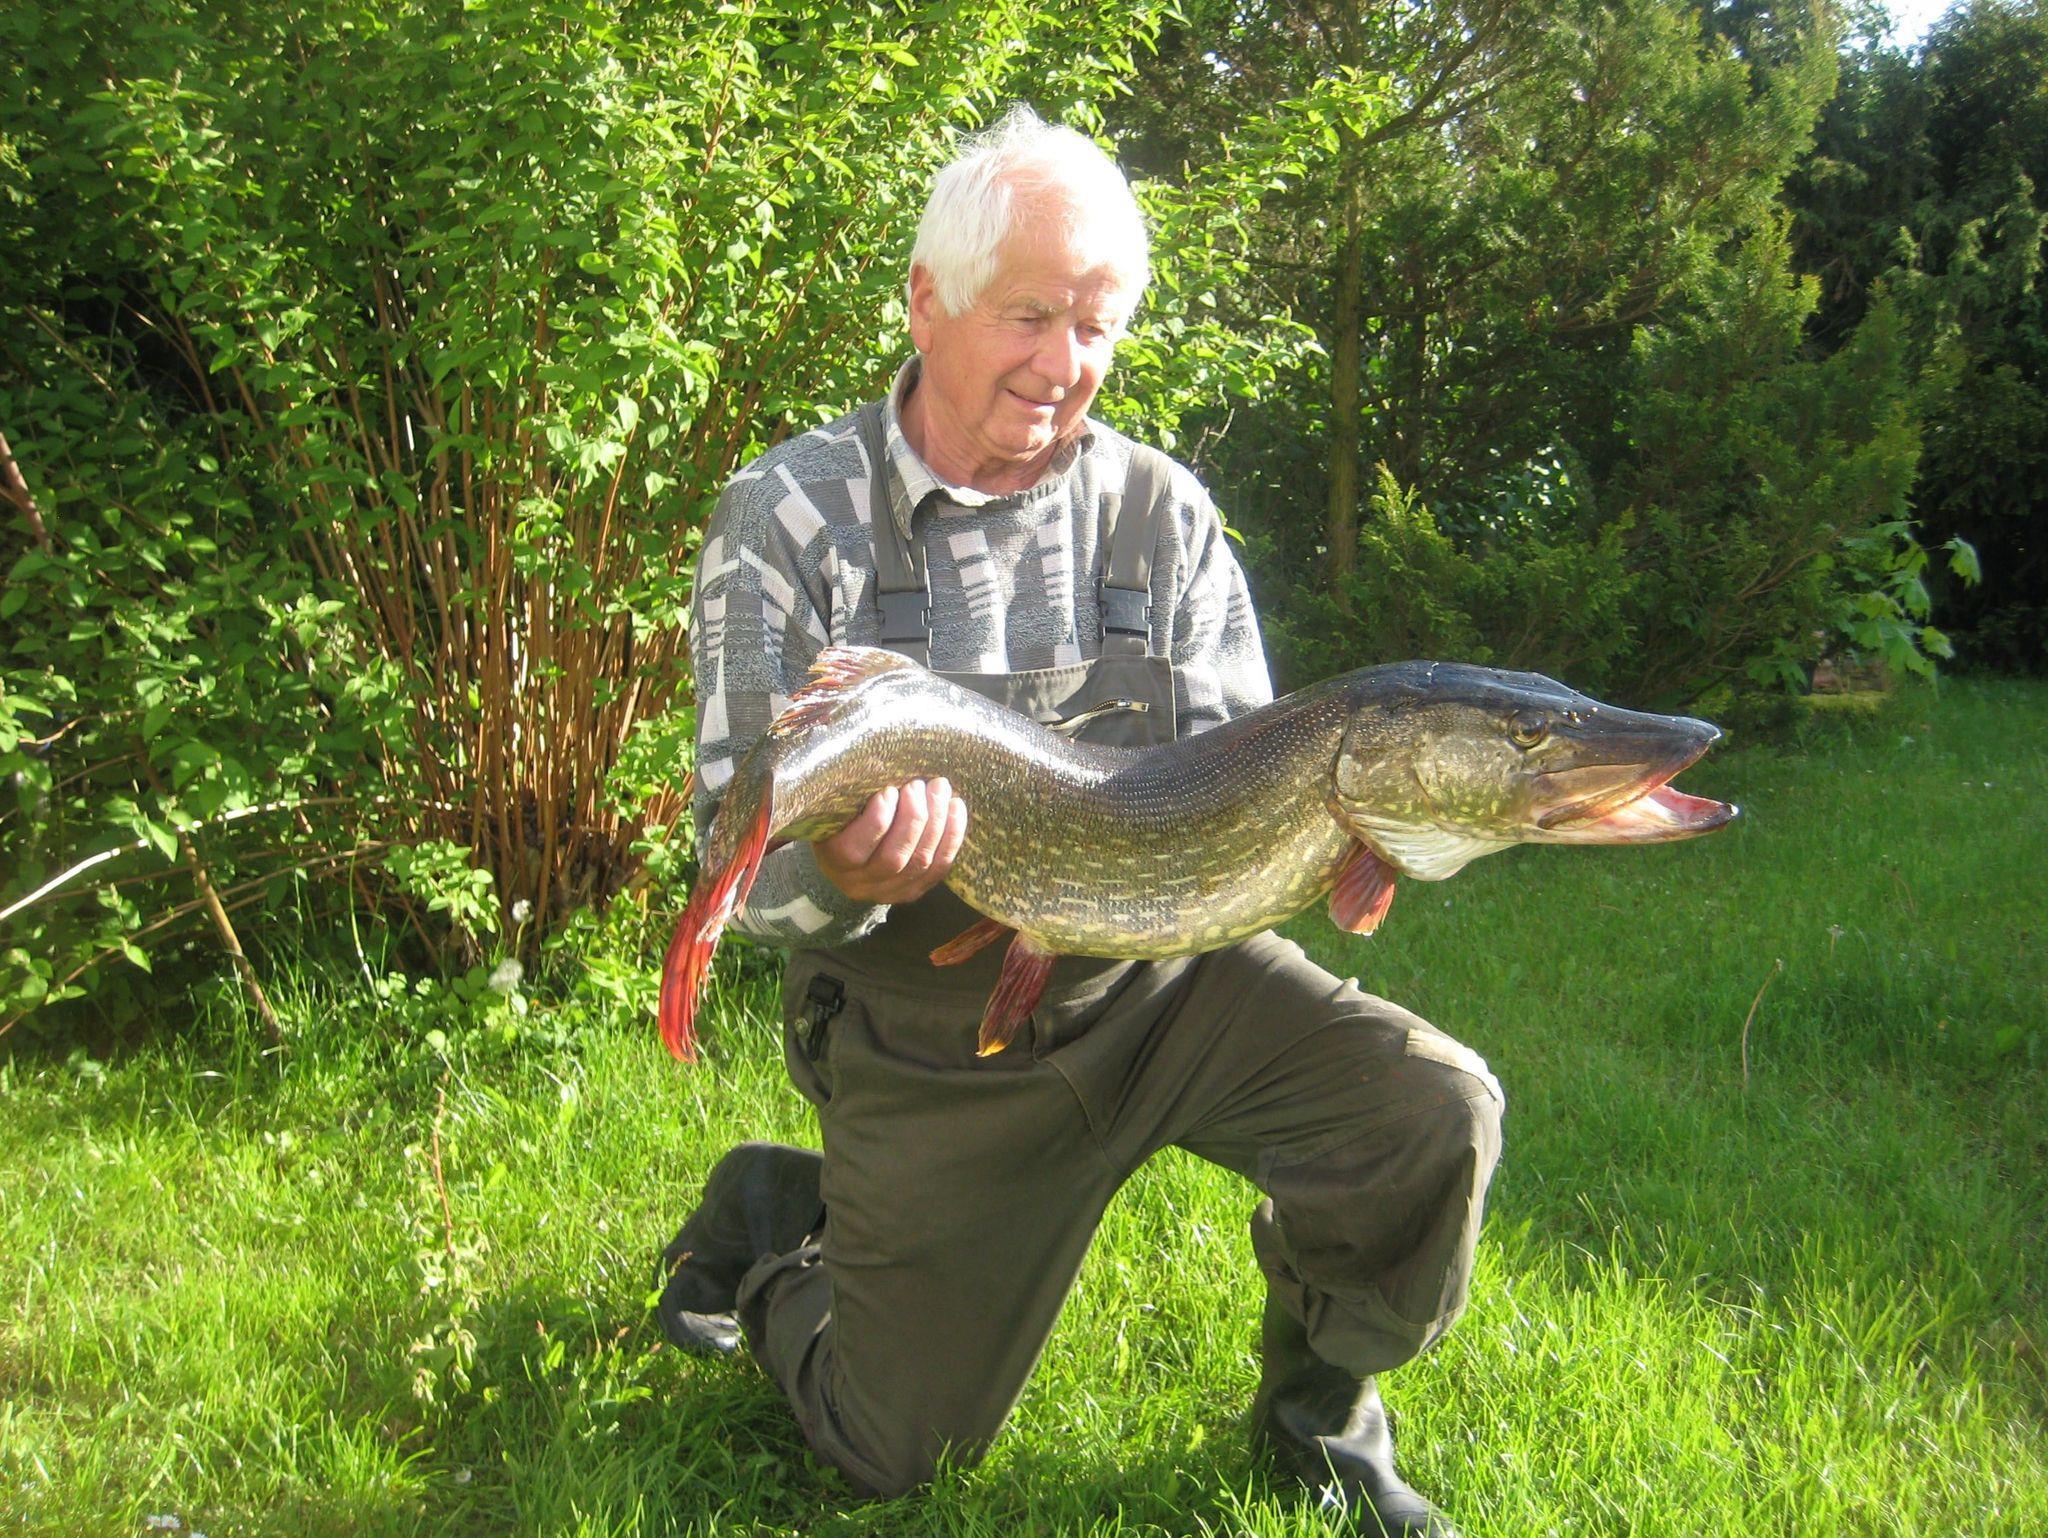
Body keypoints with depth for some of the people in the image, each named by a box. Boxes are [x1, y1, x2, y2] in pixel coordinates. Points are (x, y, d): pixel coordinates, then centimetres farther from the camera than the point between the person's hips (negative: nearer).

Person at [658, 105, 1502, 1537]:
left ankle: (1320, 1405, 9)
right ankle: (772, 1228, 36)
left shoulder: (1166, 513, -2)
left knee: (1436, 1108, -20)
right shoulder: (789, 517, -11)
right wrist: (843, 875, -38)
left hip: (1165, 977, 3)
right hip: (927, 1041, -2)